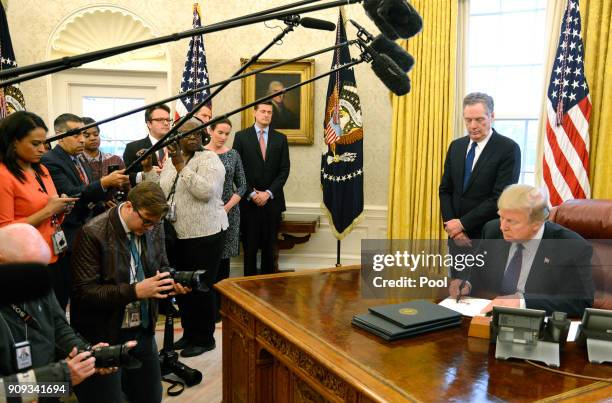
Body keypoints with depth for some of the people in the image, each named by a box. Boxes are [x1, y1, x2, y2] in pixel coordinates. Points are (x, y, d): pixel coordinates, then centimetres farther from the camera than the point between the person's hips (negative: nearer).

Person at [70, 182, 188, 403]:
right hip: (103, 336, -5)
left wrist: (171, 281, -12)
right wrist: (135, 291, -28)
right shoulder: (93, 234, -19)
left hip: (143, 332, 6)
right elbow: (84, 293, -20)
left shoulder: (154, 227, -2)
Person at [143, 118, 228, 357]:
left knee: (201, 287, 2)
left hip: (204, 233, -7)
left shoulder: (209, 159, -8)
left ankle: (204, 338, 19)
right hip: (177, 234, 7)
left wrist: (181, 166, -24)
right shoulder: (173, 160, 13)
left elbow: (206, 191, -24)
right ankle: (189, 333, 32)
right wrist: (148, 169, 1)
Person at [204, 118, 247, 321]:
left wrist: (228, 207, -6)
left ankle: (221, 305, 16)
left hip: (229, 212, 2)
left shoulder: (233, 155, 6)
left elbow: (242, 185, 6)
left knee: (223, 258, 7)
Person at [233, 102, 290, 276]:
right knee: (250, 246, 3)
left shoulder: (280, 138, 9)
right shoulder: (241, 136, 3)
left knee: (270, 246, 6)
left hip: (272, 200, 2)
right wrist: (251, 194, -9)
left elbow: (284, 170, 3)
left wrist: (268, 193, -7)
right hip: (248, 201, -2)